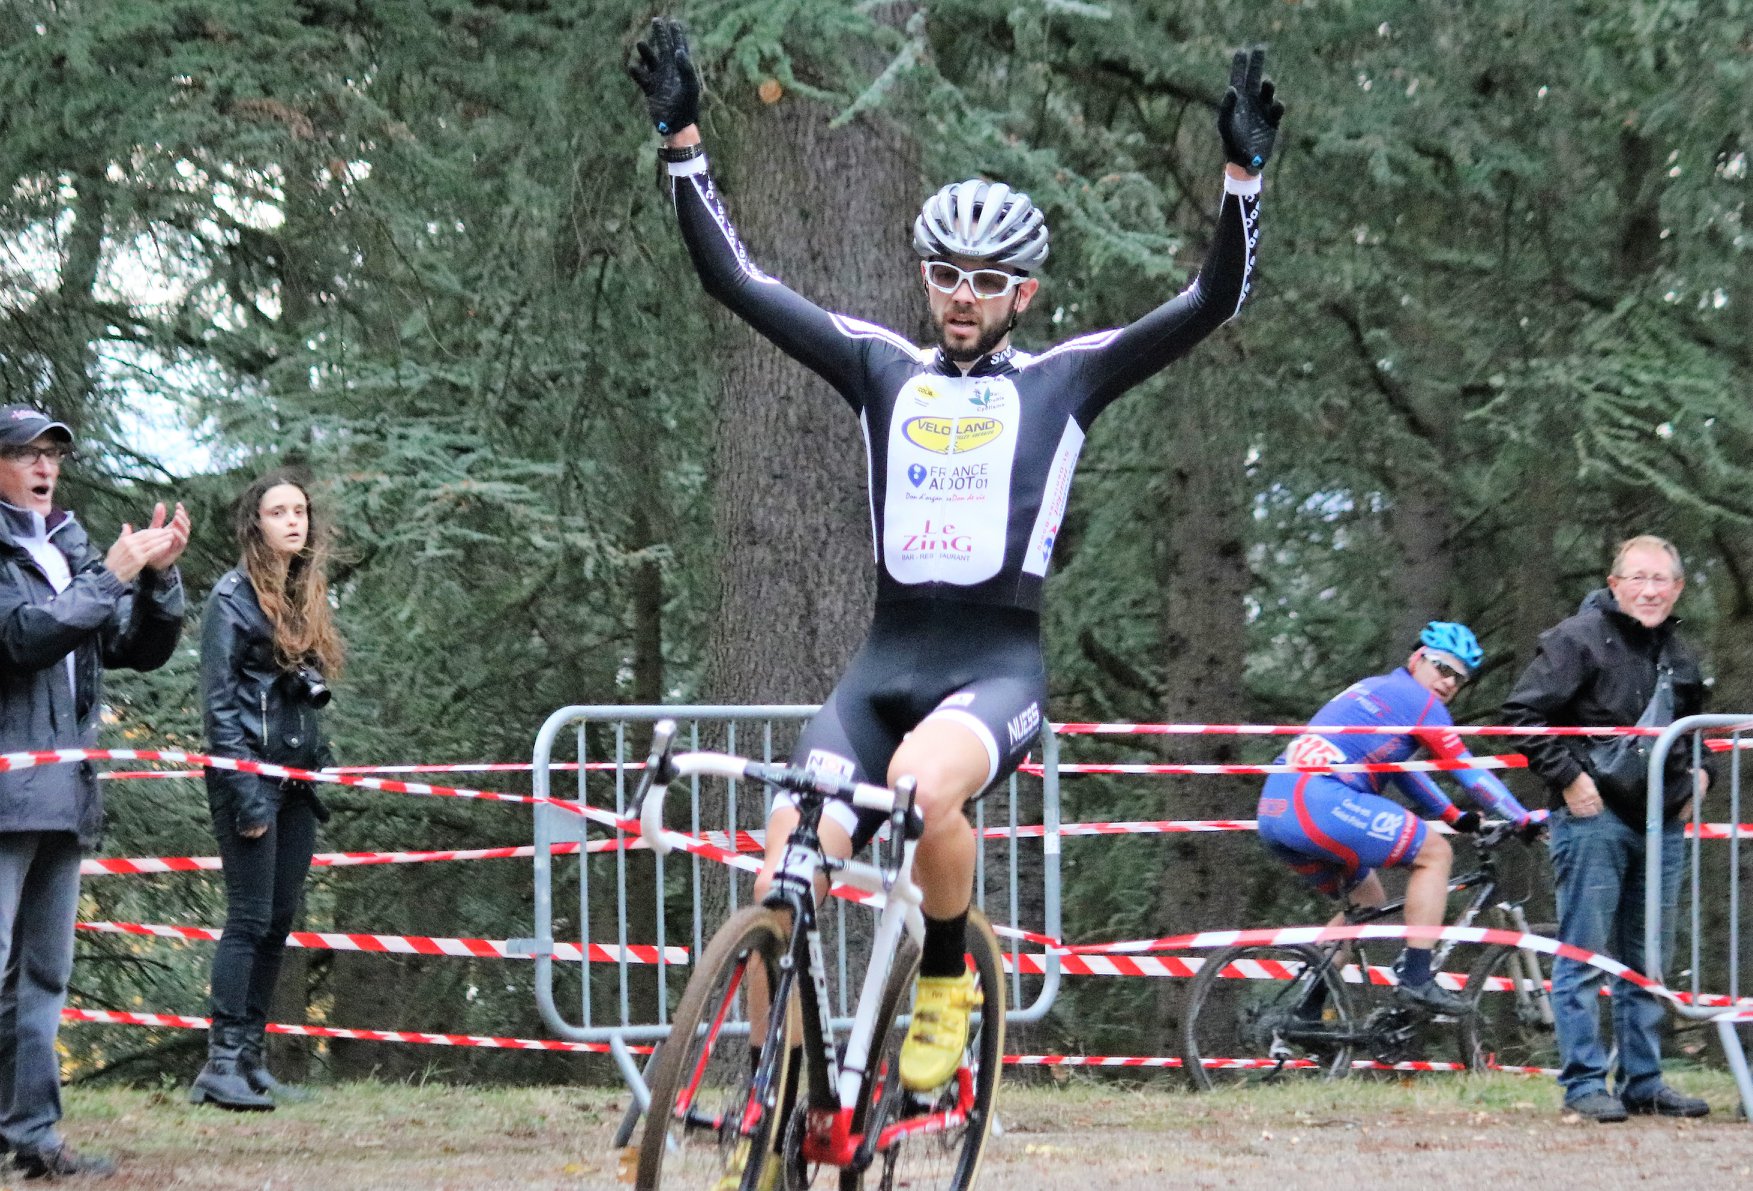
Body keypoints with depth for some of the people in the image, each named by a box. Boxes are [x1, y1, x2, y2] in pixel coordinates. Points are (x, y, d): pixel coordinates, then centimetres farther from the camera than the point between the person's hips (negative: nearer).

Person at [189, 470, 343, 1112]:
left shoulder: (305, 597, 16)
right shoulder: (234, 594, -6)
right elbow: (219, 700, -11)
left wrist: (322, 762, 11)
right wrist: (244, 792, -17)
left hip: (295, 781, 8)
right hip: (250, 776, -8)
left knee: (280, 921, 7)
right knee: (251, 918, -11)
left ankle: (253, 1059, 11)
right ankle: (222, 1063, -11)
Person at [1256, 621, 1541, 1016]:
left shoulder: (1375, 689, 30)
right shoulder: (1418, 699, 2)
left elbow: (1405, 770, 42)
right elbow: (1469, 771, 4)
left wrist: (1457, 817, 43)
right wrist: (1526, 820, 11)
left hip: (1273, 810, 10)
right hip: (1318, 801, -10)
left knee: (1368, 901, 24)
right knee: (1434, 853, -2)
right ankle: (1416, 978, -9)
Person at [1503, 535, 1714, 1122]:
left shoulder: (1677, 655, 16)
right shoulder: (1578, 639, -7)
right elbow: (1523, 713, -12)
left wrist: (1696, 773, 13)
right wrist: (1569, 777, -15)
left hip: (1661, 825, 7)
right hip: (1593, 816, -7)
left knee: (1648, 963, 11)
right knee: (1585, 956, -5)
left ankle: (1643, 1080, 17)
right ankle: (1584, 1082, -3)